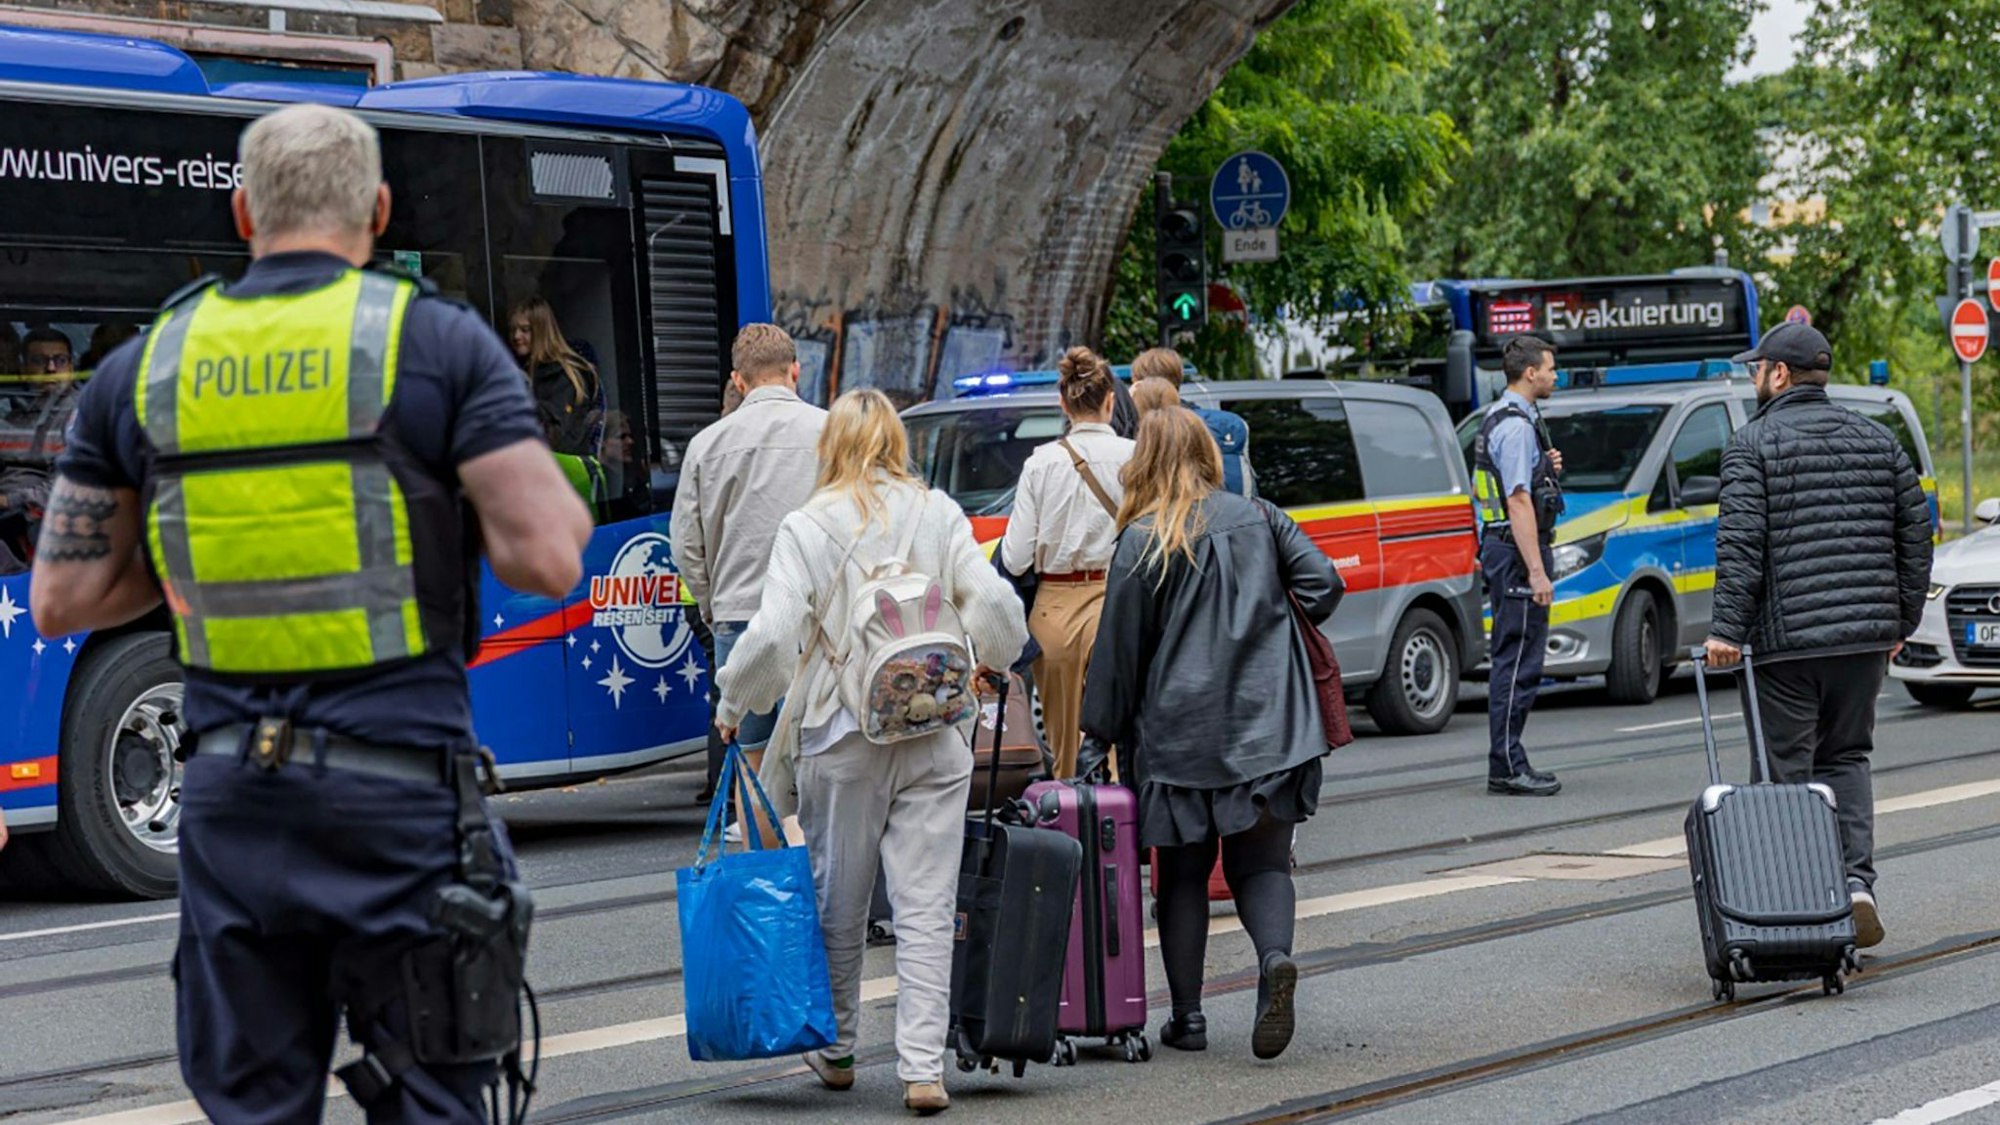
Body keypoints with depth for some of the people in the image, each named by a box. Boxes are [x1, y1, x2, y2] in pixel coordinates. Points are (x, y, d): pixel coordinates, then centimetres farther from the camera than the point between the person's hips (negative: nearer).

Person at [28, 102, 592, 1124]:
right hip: (399, 790, -3)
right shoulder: (439, 343, -4)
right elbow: (548, 561, -11)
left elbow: (61, 601, 9)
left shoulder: (141, 369, 7)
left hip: (230, 800, 3)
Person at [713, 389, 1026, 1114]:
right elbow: (994, 604, -4)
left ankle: (837, 1051, 25)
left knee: (839, 903, 13)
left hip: (843, 736, -1)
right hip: (933, 736, 2)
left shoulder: (810, 527, -6)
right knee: (926, 905, 2)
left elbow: (773, 634, -13)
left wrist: (733, 705, 2)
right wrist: (987, 661, 17)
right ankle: (923, 1067, -5)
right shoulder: (940, 516, 1)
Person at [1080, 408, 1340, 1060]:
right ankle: (1275, 958, -21)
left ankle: (1188, 1017, 8)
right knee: (1261, 861, 7)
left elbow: (1119, 647, -3)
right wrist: (1285, 635, 18)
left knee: (1182, 875, 8)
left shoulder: (1142, 541, -4)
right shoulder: (1258, 517, 5)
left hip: (1180, 730, -2)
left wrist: (1099, 737, 4)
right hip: (1268, 724, 2)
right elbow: (1323, 582, -1)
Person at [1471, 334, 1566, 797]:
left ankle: (1506, 764, 15)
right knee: (1517, 661, -9)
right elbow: (1519, 501, -21)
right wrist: (1537, 571, -23)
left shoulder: (1497, 418, 17)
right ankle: (1508, 767, -9)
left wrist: (1544, 468, 12)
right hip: (1518, 550, -11)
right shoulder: (1516, 425, -15)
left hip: (1501, 548, 11)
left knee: (1512, 660, 12)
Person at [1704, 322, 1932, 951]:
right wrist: (1902, 621, 18)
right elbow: (1916, 533, 12)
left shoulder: (1754, 444, -4)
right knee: (1846, 758, 17)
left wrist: (1727, 629, -14)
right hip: (1867, 635, 5)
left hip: (1787, 639, -5)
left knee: (1787, 771, 2)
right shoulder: (1876, 440, 12)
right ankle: (1856, 878, 0)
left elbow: (1740, 542, -14)